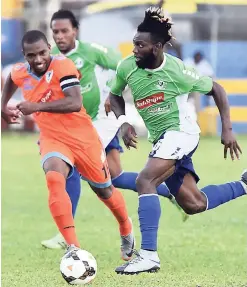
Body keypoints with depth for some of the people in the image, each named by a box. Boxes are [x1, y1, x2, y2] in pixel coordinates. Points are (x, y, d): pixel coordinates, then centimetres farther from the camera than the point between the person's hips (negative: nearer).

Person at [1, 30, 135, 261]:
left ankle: (127, 232, 48)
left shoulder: (62, 66, -20)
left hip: (83, 137, -2)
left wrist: (37, 107, -38)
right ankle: (73, 248, -33)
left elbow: (75, 103, -33)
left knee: (104, 190, 15)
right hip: (52, 139, 2)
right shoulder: (20, 74, -3)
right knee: (54, 179, -30)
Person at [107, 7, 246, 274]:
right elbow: (115, 95, 14)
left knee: (144, 181, -27)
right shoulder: (127, 67, -5)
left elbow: (216, 90, -3)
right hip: (161, 139, 7)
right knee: (194, 204, 9)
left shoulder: (177, 71, -17)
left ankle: (148, 255, -31)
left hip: (180, 133, -7)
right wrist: (124, 122, -5)